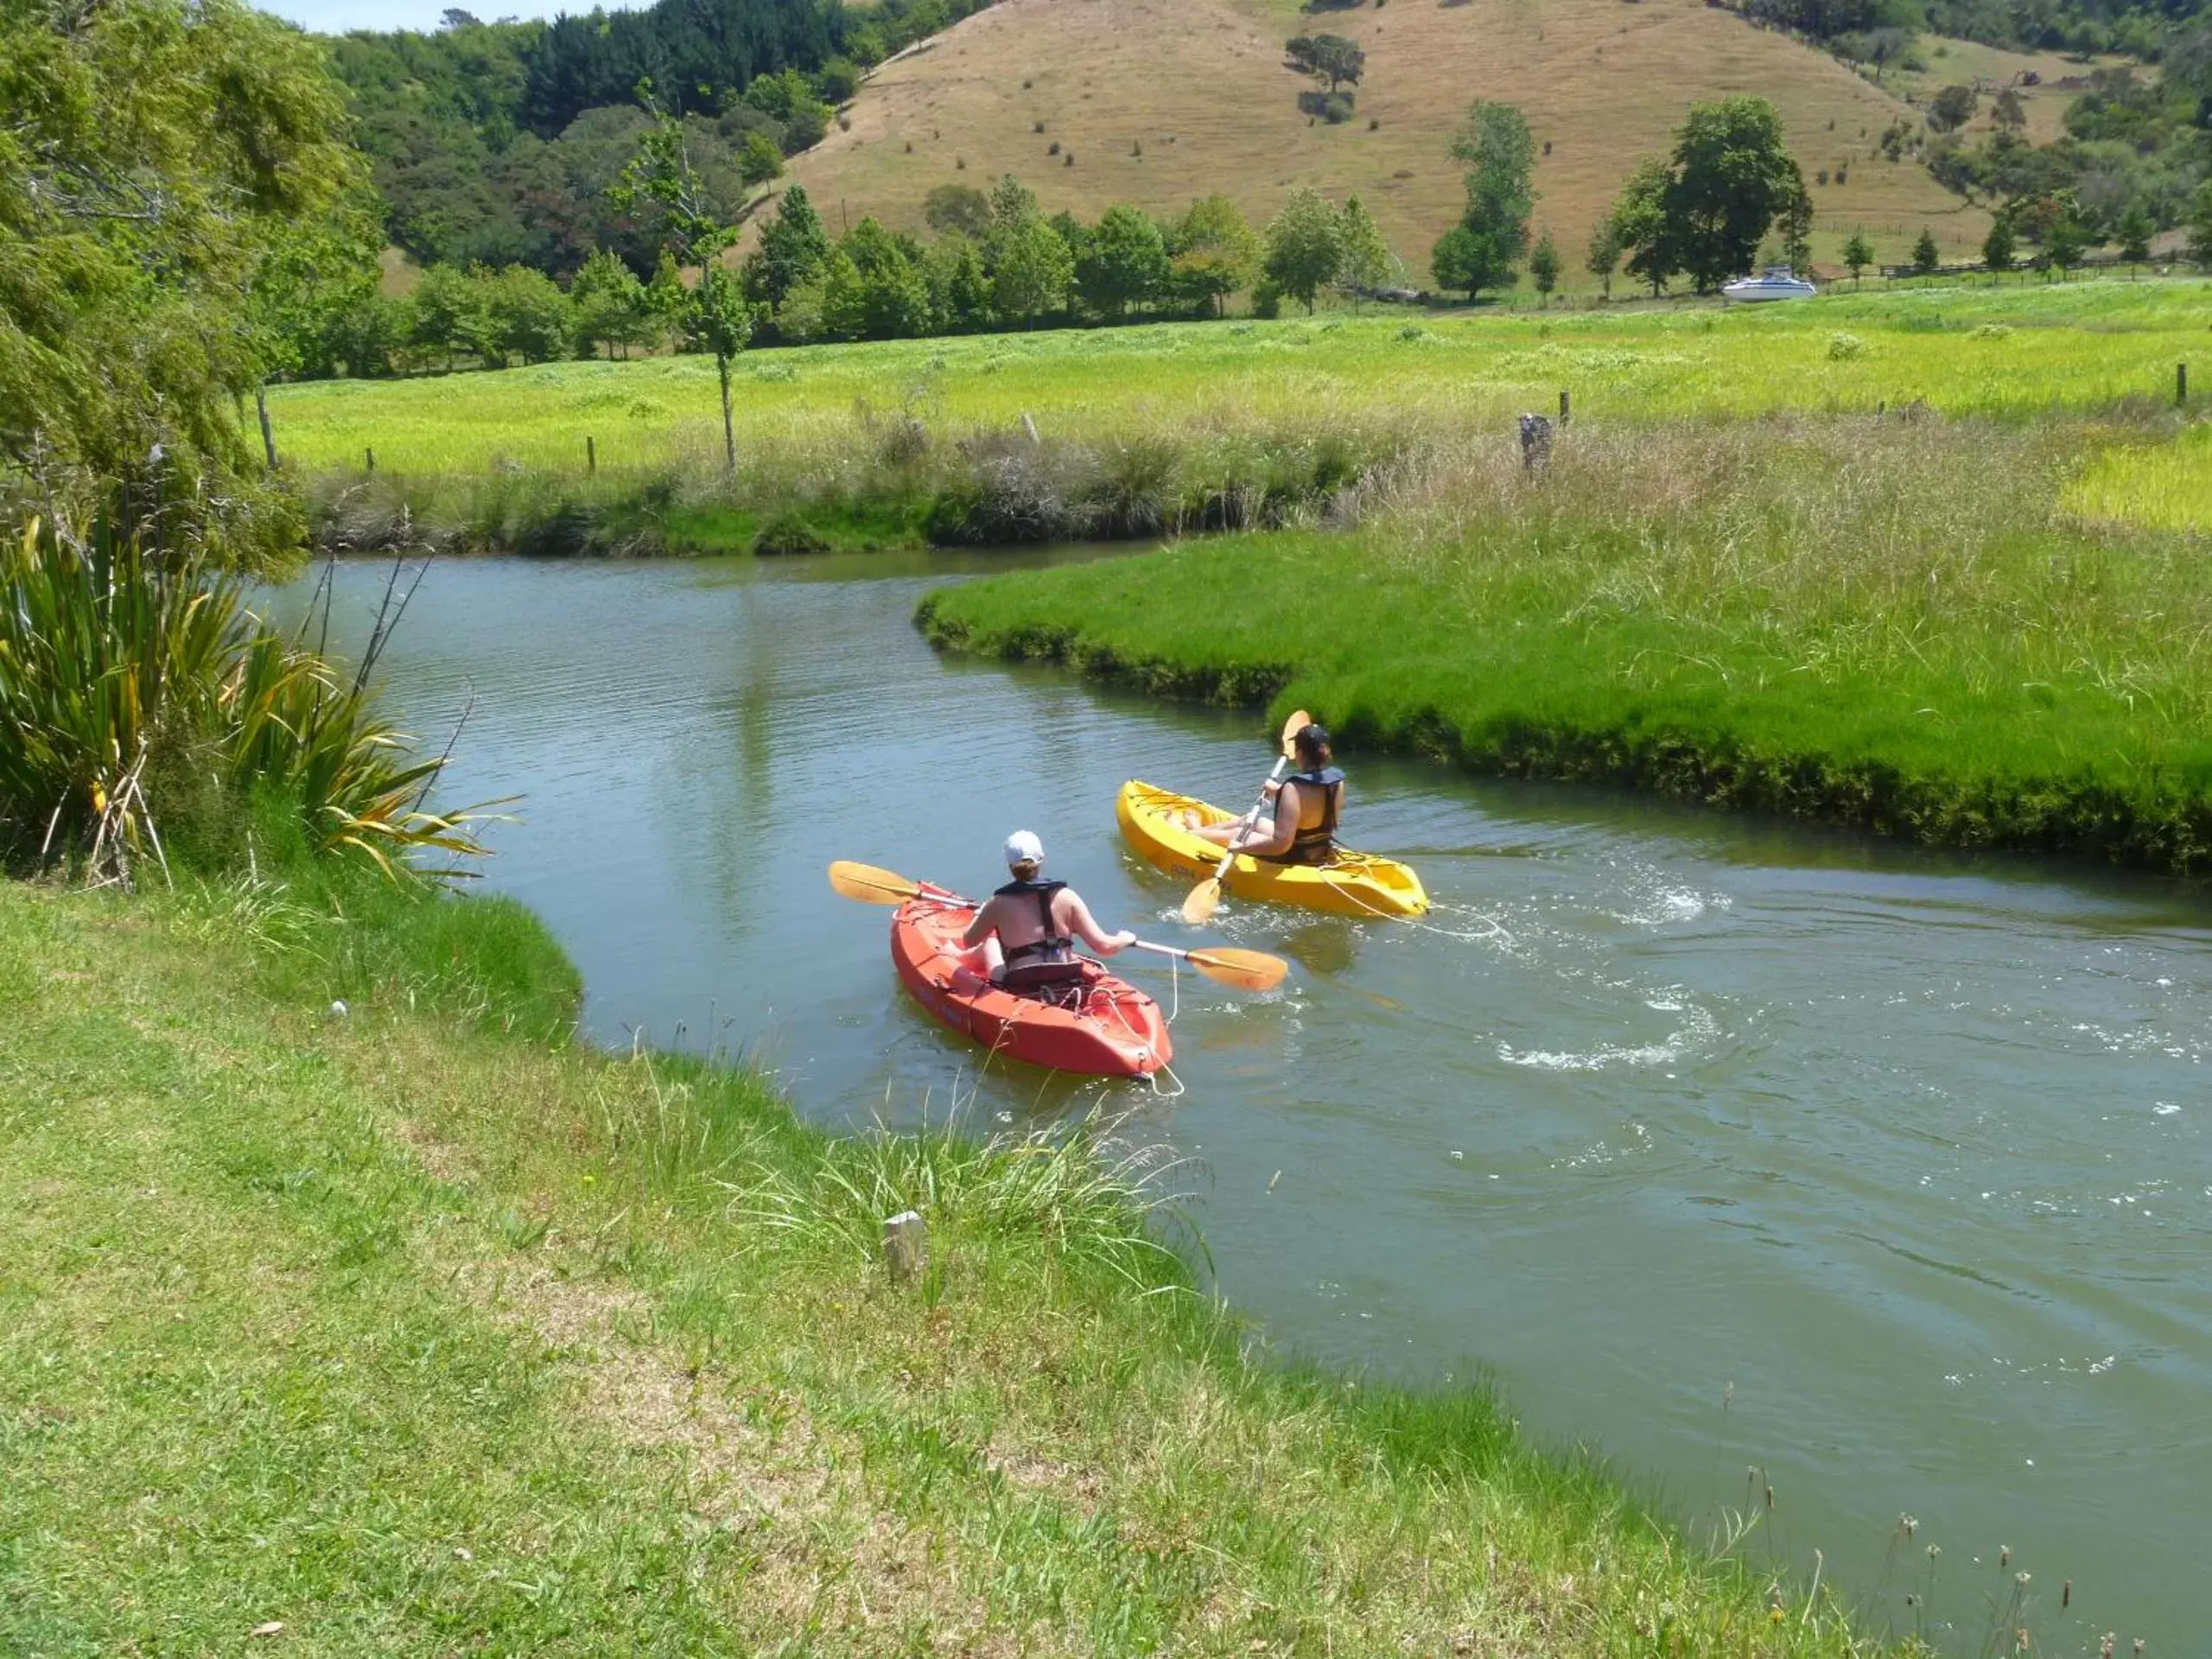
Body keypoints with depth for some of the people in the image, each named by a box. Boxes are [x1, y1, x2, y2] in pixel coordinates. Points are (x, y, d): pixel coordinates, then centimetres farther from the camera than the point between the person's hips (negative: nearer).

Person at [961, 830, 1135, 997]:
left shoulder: (998, 904, -12)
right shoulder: (1066, 897, -11)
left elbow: (969, 941, 6)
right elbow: (1103, 946, -12)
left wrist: (980, 913, 26)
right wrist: (1127, 939, 10)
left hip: (1019, 993, -1)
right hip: (1068, 988, 1)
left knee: (990, 941, 28)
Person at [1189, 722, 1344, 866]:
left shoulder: (1294, 789, -31)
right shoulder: (1337, 780, -8)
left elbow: (1281, 844, -35)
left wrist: (1241, 848, -25)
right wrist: (1280, 791, 18)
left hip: (1293, 857, -8)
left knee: (1235, 834, 17)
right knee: (1251, 821, 27)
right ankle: (1200, 829, 51)